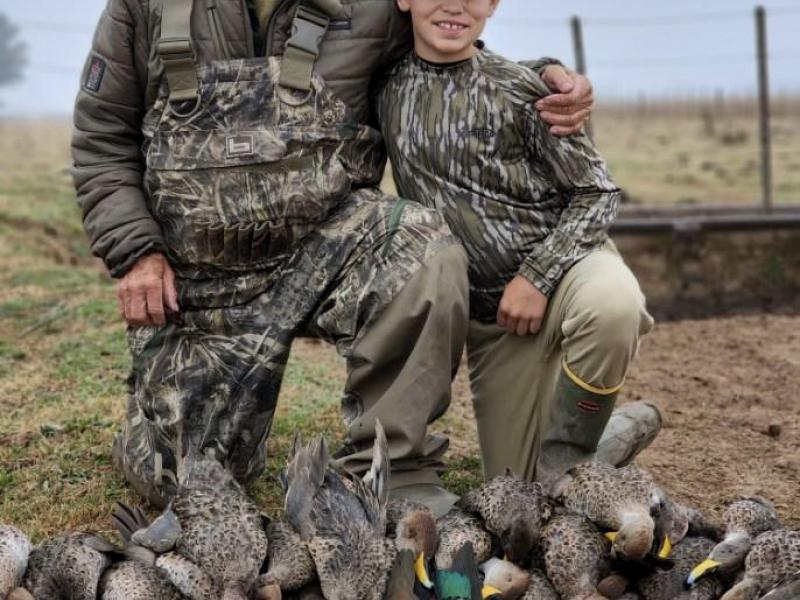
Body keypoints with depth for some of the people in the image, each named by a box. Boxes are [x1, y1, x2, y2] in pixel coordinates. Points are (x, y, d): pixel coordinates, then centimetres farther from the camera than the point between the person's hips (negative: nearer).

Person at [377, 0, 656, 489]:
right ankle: (626, 425, 30)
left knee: (610, 305, -41)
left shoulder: (517, 88, -10)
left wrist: (536, 277, -20)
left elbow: (597, 192, -7)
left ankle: (566, 467, -18)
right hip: (488, 313, 4)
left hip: (560, 264, -4)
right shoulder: (389, 87, 1)